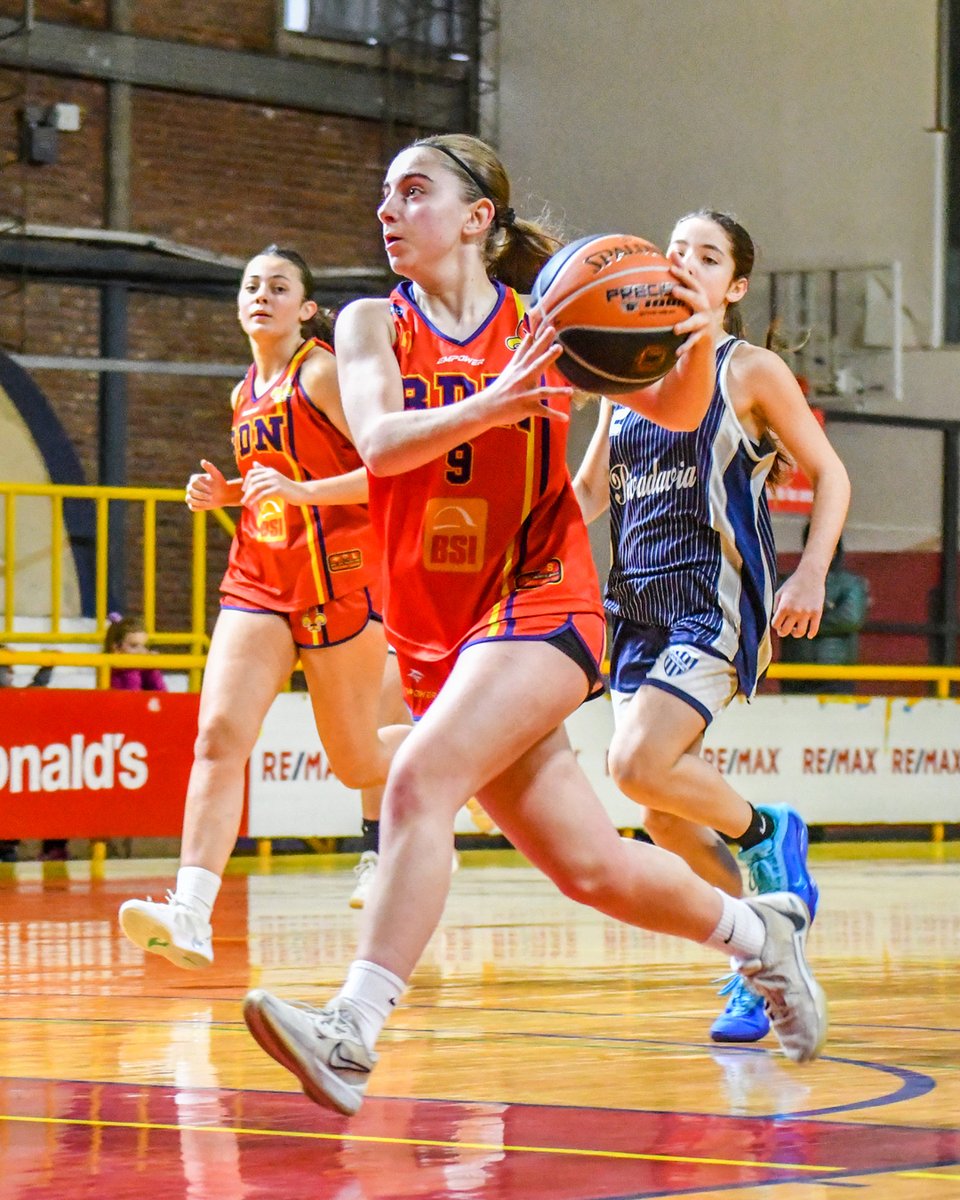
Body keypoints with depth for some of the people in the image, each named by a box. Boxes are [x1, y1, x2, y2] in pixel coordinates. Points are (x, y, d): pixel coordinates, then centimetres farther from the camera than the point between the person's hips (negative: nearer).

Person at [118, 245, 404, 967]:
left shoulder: (324, 374, -8)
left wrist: (303, 491, -26)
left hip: (336, 577, -6)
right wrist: (225, 492, 10)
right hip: (258, 582, 6)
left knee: (357, 761, 7)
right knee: (219, 735, -16)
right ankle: (190, 915, -27)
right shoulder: (246, 394, 15)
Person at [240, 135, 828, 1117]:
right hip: (435, 631, 4)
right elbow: (377, 442, -15)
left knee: (418, 780, -28)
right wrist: (486, 407, -33)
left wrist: (697, 343, -19)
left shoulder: (542, 325, 0)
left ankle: (351, 1037, -33)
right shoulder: (374, 325, 4)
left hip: (540, 604, -4)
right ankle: (758, 933, 35)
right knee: (591, 869, 8)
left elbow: (676, 413, 3)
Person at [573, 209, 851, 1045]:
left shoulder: (750, 371, -1)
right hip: (639, 604, 6)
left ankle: (764, 830, 3)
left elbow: (830, 475, 2)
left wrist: (811, 577, -11)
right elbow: (590, 491, 21)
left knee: (639, 766, -24)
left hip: (717, 602, -6)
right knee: (665, 817, 2)